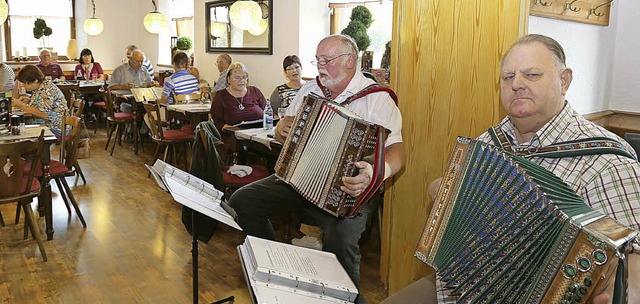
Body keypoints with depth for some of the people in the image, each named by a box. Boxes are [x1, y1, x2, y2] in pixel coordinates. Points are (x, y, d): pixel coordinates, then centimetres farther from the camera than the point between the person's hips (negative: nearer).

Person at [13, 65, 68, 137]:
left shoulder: (48, 89, -18)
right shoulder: (37, 89, 8)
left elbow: (44, 114, -25)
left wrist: (21, 106, -17)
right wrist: (29, 100, 4)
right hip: (47, 125, 8)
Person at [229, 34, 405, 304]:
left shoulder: (376, 98, -7)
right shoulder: (309, 90, 13)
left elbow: (396, 150, -18)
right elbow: (282, 130, 23)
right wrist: (282, 130, -3)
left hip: (344, 191, -6)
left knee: (341, 239, -34)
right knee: (242, 201, -7)